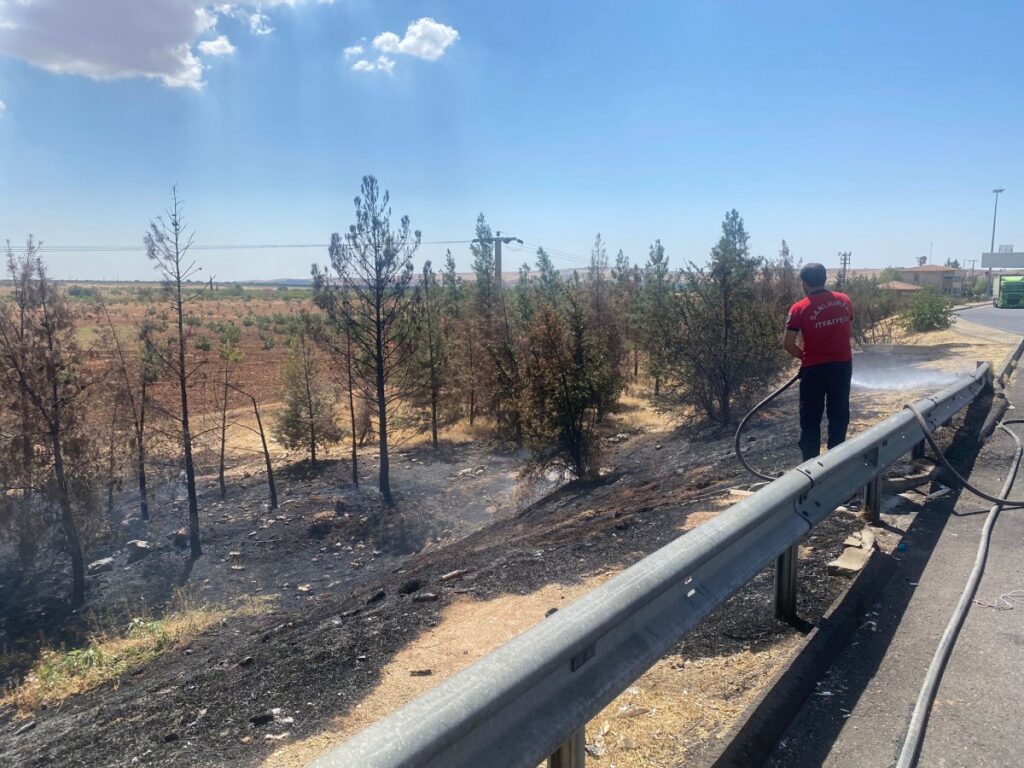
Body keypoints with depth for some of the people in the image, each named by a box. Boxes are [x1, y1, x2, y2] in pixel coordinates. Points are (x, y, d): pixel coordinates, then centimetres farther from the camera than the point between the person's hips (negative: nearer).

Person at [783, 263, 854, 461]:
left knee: (811, 418, 6)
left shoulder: (800, 308, -12)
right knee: (839, 414, 14)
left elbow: (787, 344, -13)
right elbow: (847, 331, 14)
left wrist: (804, 355, 5)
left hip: (814, 368, -4)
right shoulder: (845, 301, 2)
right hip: (843, 364, 4)